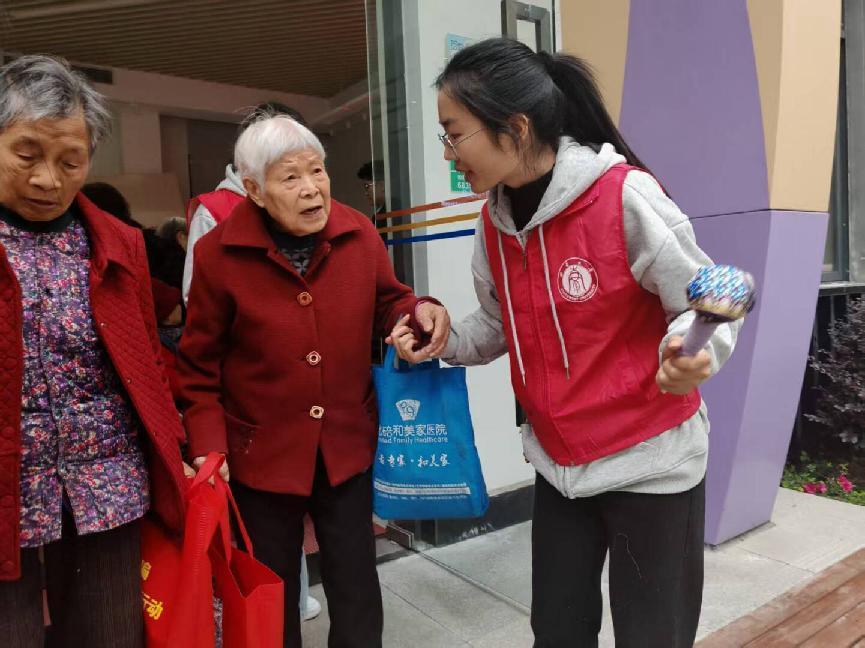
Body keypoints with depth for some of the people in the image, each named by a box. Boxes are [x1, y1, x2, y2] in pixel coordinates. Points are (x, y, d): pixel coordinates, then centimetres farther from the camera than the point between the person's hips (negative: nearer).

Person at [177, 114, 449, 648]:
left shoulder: (359, 234, -8)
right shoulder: (218, 255, -14)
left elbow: (386, 304, 6)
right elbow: (201, 365, -5)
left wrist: (421, 311, -16)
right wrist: (209, 447, -11)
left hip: (347, 445, 2)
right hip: (261, 453, -1)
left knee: (357, 588, 18)